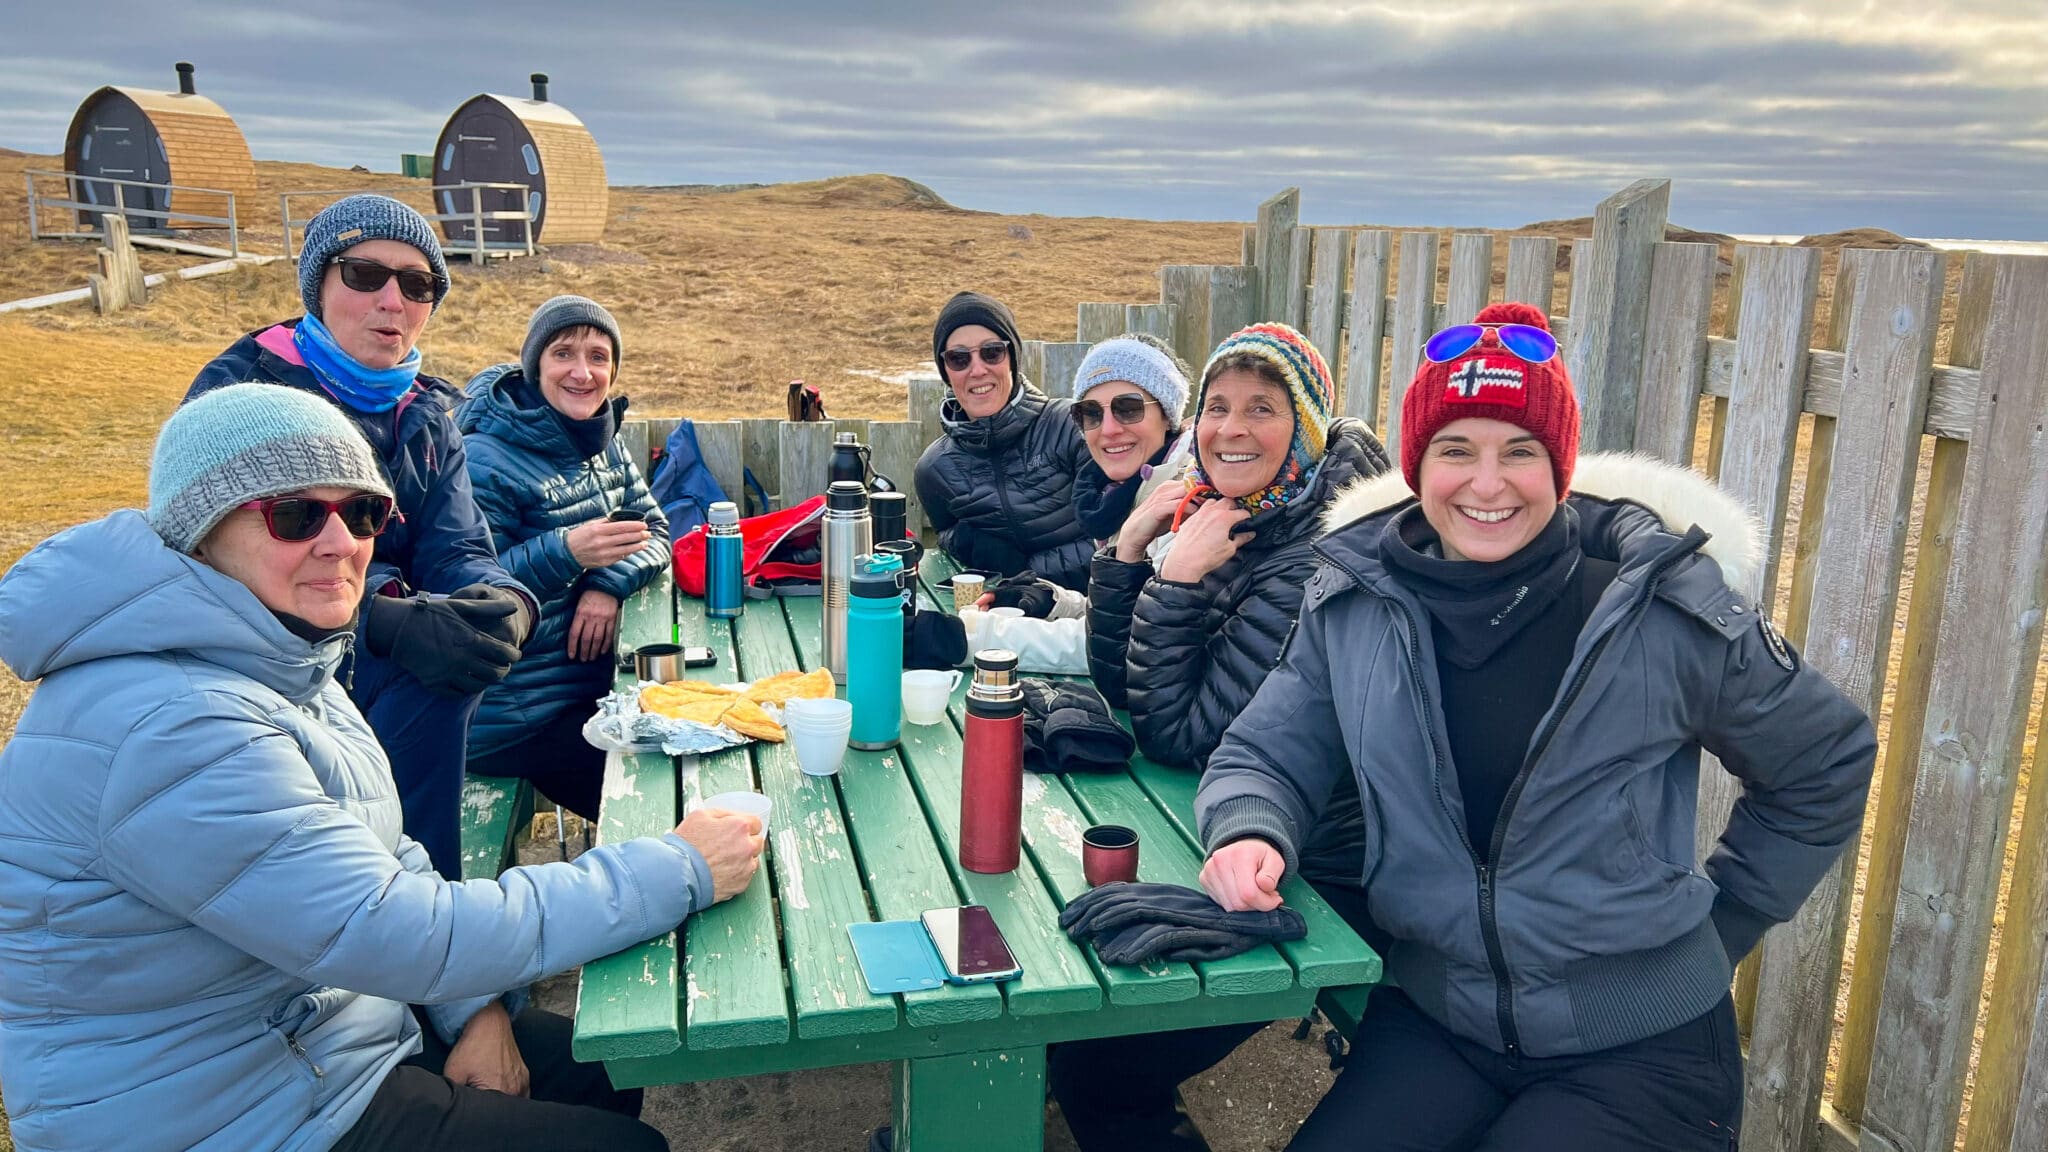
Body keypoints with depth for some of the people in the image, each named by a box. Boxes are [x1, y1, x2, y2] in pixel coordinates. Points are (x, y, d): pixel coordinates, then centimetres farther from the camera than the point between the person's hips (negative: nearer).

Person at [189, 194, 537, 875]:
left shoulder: (426, 416, 8)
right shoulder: (242, 391, -9)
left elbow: (456, 550, -2)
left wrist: (504, 602, -28)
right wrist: (390, 623, -36)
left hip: (371, 664, 5)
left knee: (463, 645, -27)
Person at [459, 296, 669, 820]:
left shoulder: (605, 444, 9)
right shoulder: (487, 459, -15)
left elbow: (654, 530, 9)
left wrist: (610, 584, -11)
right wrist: (565, 552, -33)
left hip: (595, 685, 7)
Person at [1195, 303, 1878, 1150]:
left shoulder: (1666, 606, -11)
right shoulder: (1354, 603, -4)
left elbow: (1827, 766, 4)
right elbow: (1264, 756, 2)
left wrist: (1721, 921, 5)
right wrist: (1250, 834, -20)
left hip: (1642, 1051, -1)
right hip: (1433, 1025, 2)